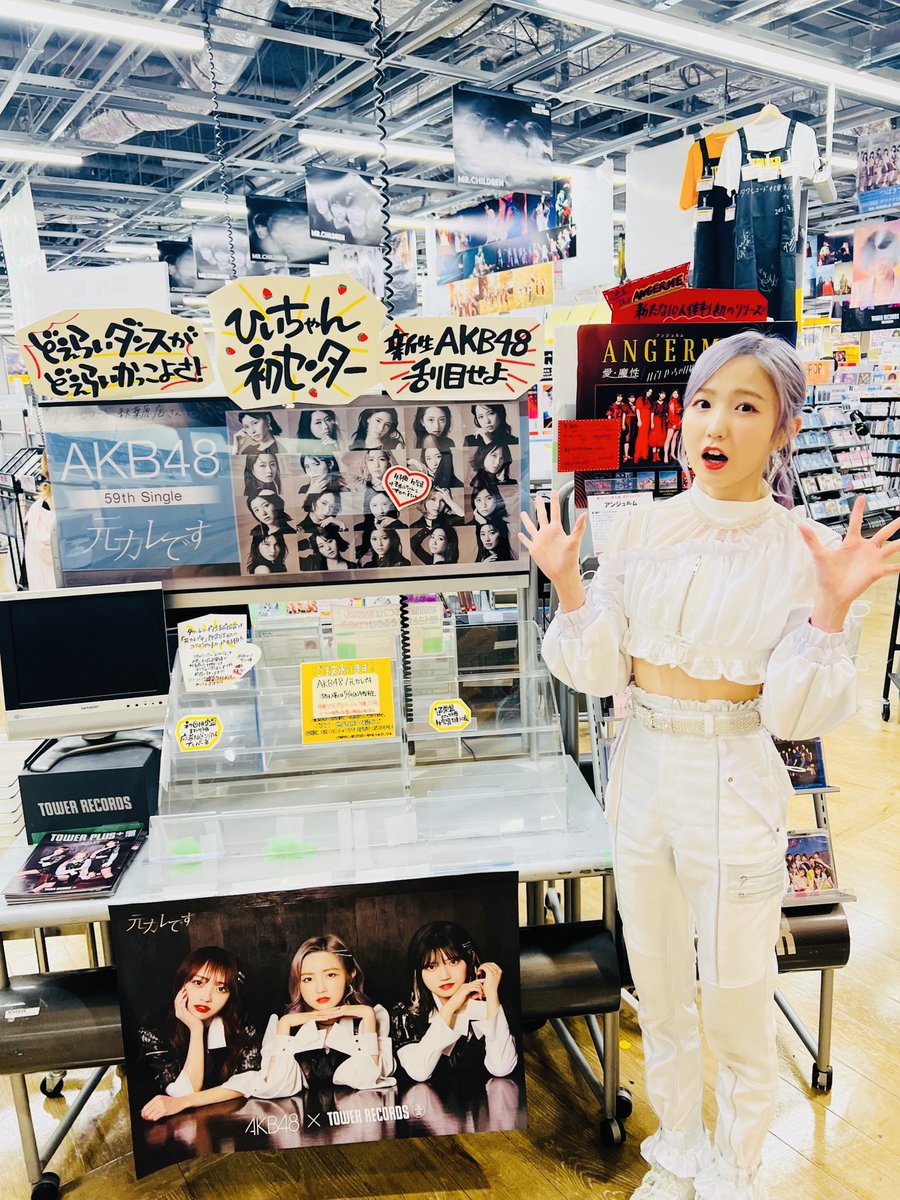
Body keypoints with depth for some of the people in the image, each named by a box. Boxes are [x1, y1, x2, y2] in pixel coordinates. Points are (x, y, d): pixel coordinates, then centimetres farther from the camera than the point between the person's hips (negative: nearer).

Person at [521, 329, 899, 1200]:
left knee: (737, 1012, 13)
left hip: (735, 786, -3)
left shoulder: (804, 553, -11)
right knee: (659, 994, 21)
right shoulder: (637, 533, -2)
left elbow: (795, 713, -14)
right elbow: (599, 672, -3)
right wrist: (565, 580, -14)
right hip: (642, 773, 4)